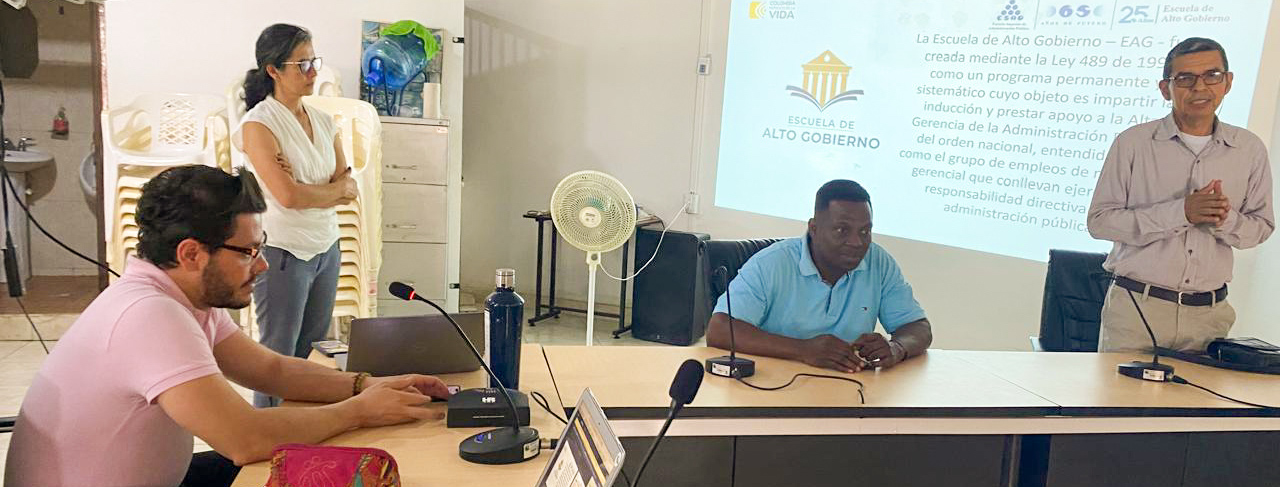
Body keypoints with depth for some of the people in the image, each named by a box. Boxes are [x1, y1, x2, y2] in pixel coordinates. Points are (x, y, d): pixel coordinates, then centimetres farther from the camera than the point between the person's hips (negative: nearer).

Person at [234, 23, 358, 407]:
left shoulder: (323, 121, 9)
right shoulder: (258, 124, -10)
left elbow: (350, 191, 3)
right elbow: (288, 195, -20)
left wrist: (309, 192, -14)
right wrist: (335, 189, -4)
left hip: (327, 249, 6)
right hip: (283, 253, -6)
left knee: (314, 354, 13)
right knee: (279, 358, 4)